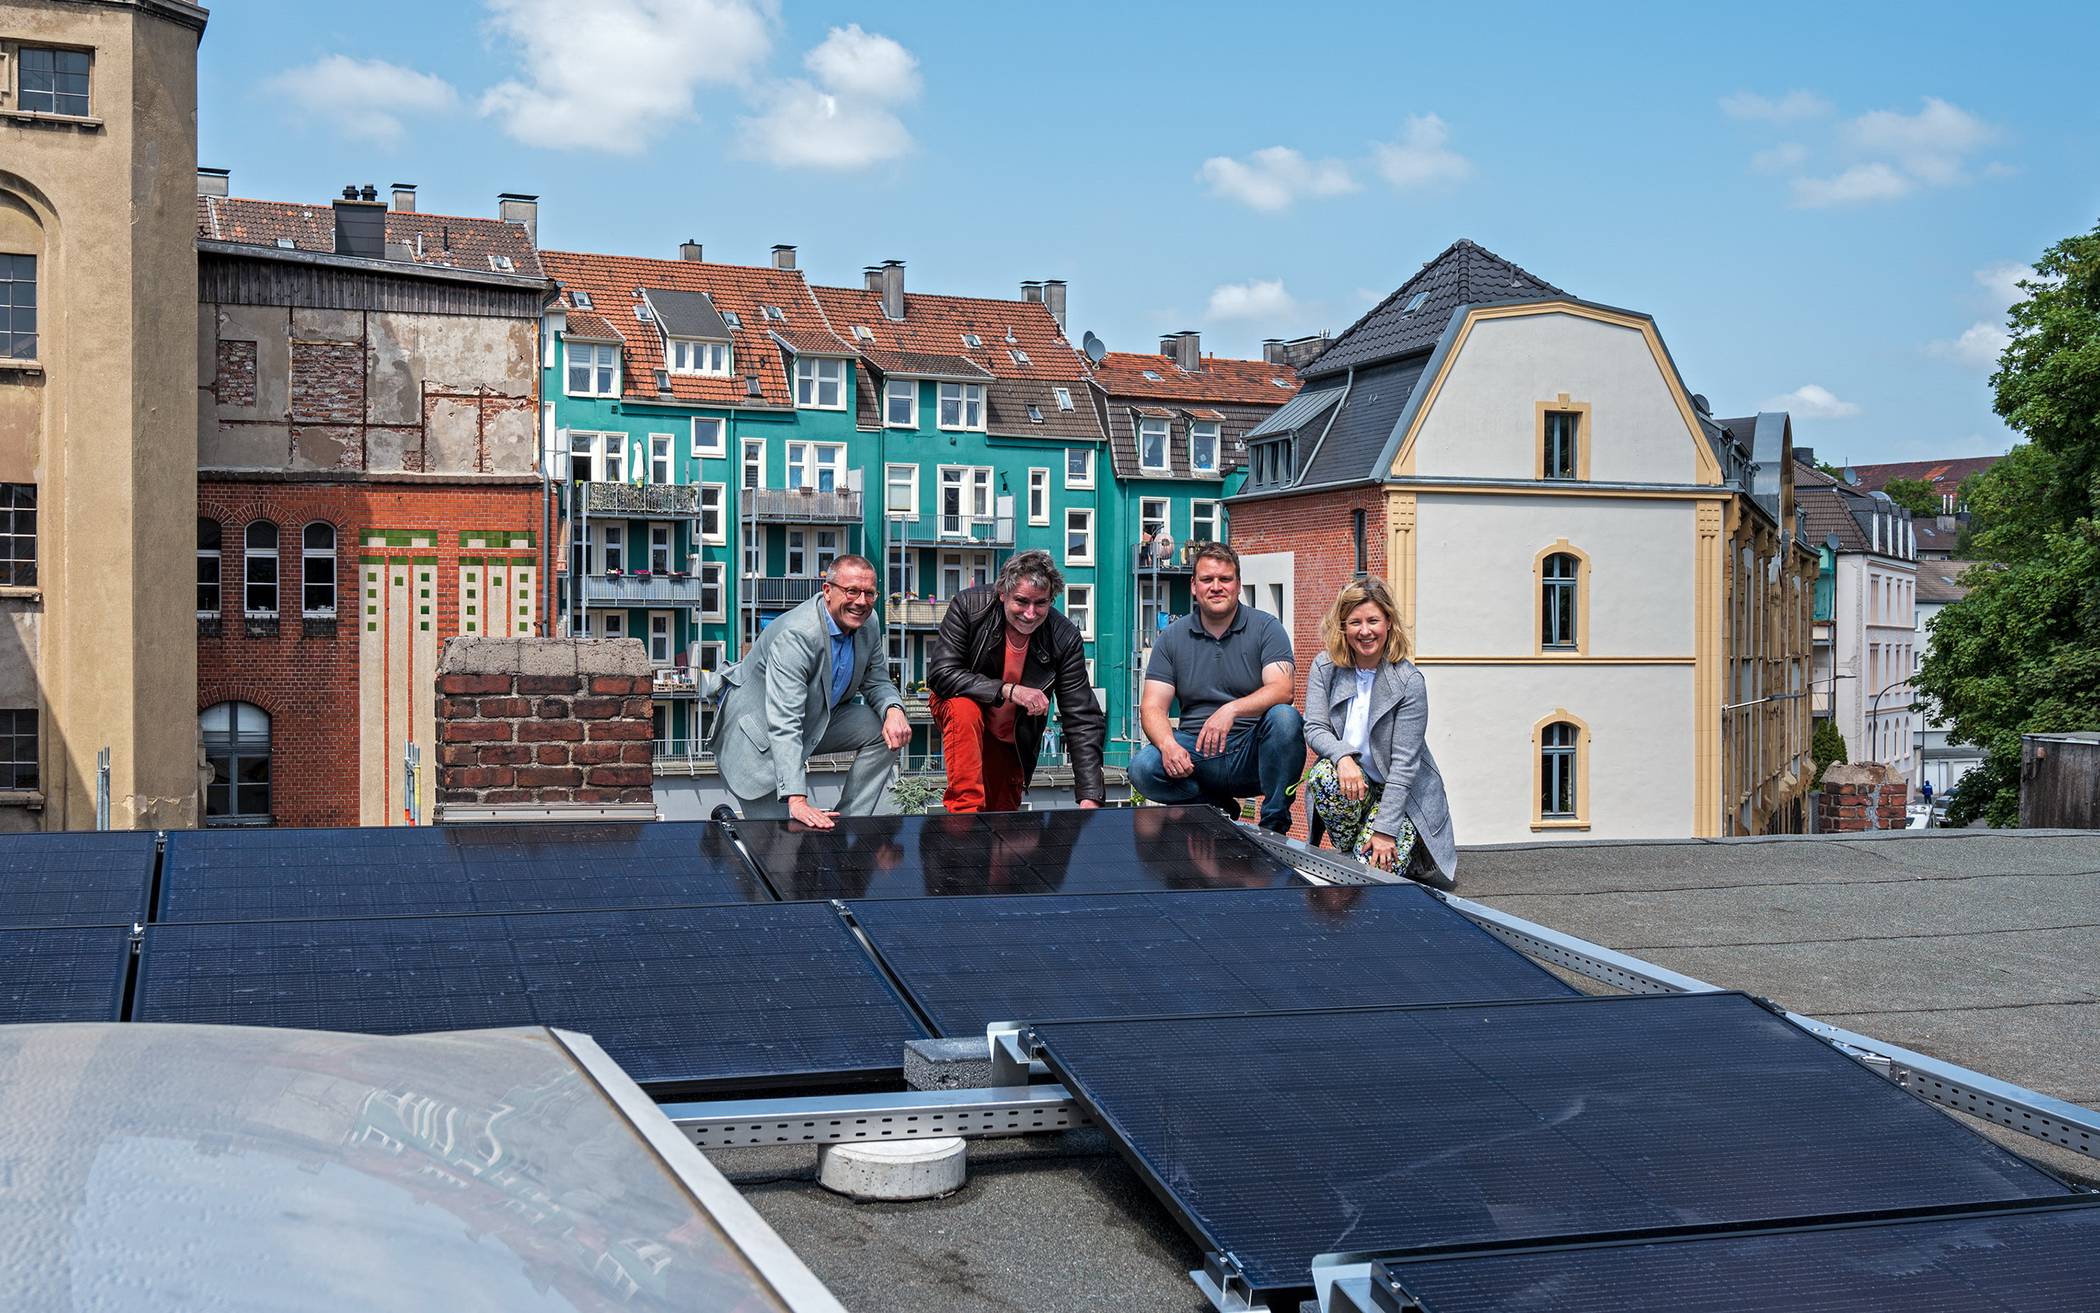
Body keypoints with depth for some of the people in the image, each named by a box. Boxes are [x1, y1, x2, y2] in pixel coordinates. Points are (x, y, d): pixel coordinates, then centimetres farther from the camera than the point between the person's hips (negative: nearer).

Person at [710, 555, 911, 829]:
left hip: (818, 718, 8)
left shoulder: (868, 623, -9)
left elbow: (876, 682, 6)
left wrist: (894, 710, -22)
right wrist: (797, 800, -50)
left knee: (887, 732, -11)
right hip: (758, 728, -8)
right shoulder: (795, 635, -34)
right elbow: (783, 723, -41)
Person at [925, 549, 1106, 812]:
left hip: (1013, 740, 2)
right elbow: (941, 674, -29)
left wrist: (1090, 798, -33)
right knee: (964, 707, -35)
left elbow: (1083, 722, -23)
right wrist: (1008, 690, -37)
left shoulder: (1065, 639, -23)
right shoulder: (969, 605, -25)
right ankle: (965, 808, -31)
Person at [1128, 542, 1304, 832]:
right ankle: (1222, 812, -3)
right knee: (1142, 768, -26)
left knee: (1284, 717, -32)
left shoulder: (1266, 627, 1)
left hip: (1254, 752, -2)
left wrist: (1231, 710, -34)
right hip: (1197, 750, 2)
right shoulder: (1172, 638, 8)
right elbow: (1152, 707, 1)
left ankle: (1275, 825, -17)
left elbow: (1281, 689, -15)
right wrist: (1168, 745, -22)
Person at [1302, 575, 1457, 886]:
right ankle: (1347, 857, -8)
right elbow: (1314, 729, -11)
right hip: (1350, 782, 3)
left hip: (1401, 790, -2)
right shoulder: (1325, 668, -4)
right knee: (1325, 775, -33)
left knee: (1376, 864, -24)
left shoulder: (1409, 681, -15)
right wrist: (1343, 756, -34)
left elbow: (1405, 762, -18)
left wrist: (1386, 828, -23)